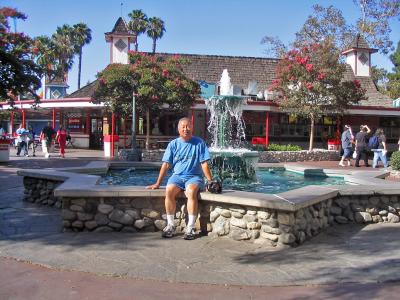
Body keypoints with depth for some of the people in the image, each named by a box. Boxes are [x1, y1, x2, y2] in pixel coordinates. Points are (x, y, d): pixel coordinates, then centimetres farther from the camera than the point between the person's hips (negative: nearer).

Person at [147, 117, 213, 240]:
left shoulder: (199, 143, 3)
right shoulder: (173, 144, 8)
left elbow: (204, 164, 0)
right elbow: (166, 164, 7)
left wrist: (211, 182, -7)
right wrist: (157, 183, 4)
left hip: (194, 176, -2)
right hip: (177, 176, 2)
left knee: (191, 191, -35)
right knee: (169, 191, -29)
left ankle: (190, 227, -26)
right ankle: (170, 225, -14)